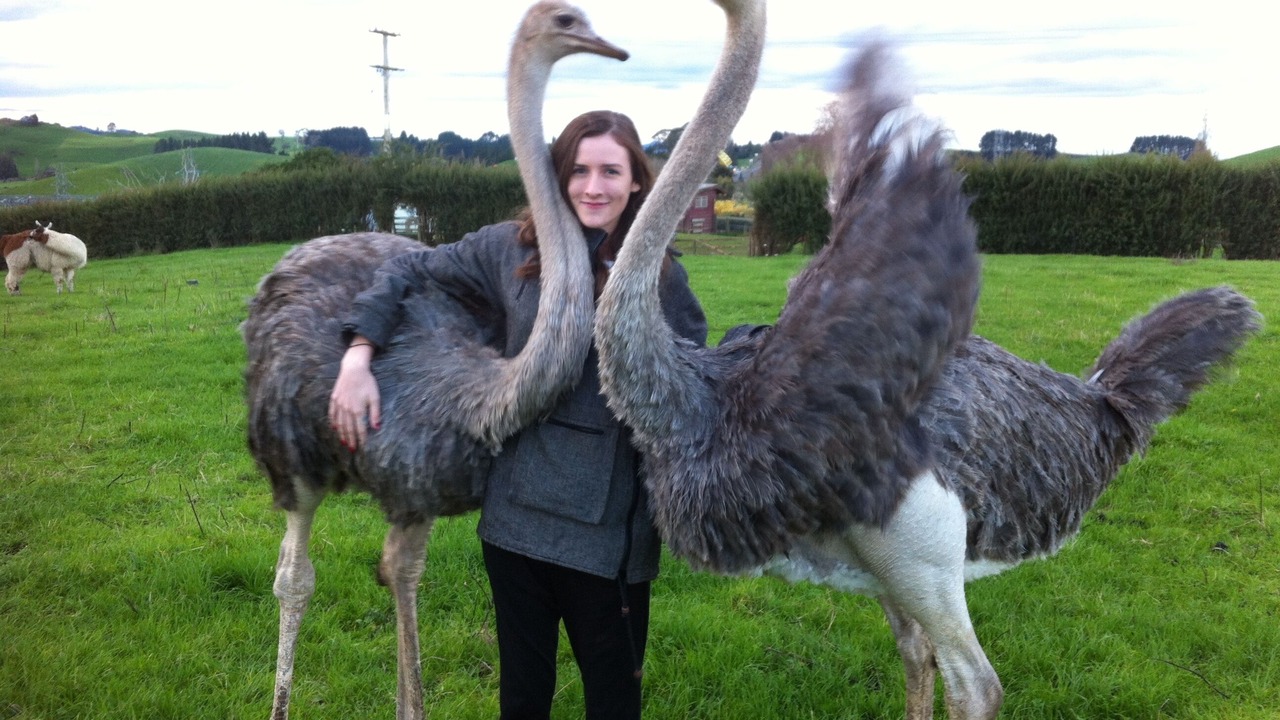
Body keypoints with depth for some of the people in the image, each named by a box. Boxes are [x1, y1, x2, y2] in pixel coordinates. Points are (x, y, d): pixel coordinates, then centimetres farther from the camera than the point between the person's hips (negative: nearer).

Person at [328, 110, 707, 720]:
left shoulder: (663, 277, -3)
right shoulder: (513, 248, 0)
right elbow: (407, 272, 10)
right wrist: (358, 355, -3)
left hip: (611, 528, -1)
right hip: (517, 515, 2)